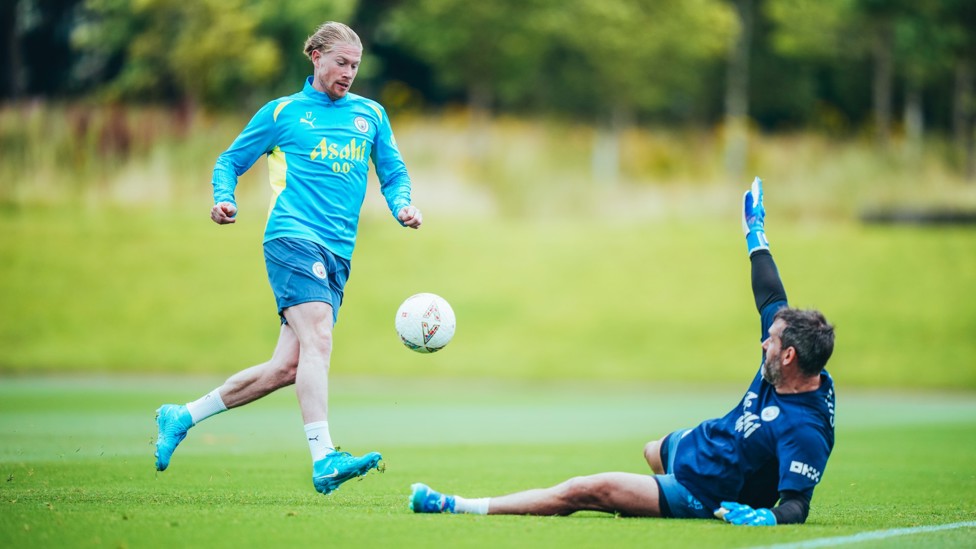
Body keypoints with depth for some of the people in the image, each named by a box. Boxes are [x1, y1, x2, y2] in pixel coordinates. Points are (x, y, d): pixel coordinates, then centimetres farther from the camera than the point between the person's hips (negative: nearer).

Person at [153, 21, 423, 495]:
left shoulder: (371, 114, 20)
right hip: (293, 237, -5)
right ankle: (324, 460, -32)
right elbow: (229, 161, 15)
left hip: (338, 256, 5)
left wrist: (402, 206, 1)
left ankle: (182, 417, 16)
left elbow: (394, 173, 23)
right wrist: (224, 200, -5)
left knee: (287, 367, 1)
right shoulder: (282, 113, 10)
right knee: (317, 340, -24)